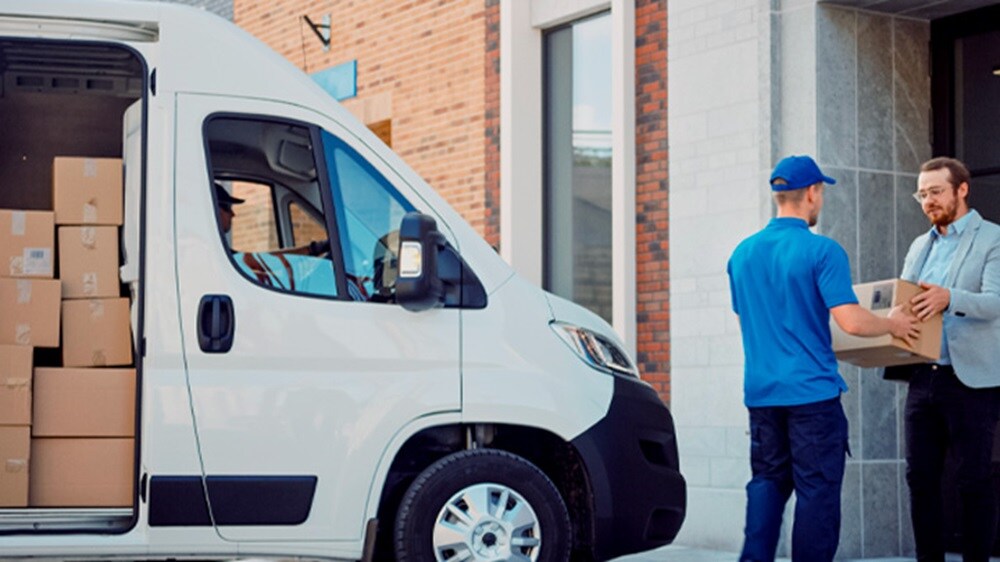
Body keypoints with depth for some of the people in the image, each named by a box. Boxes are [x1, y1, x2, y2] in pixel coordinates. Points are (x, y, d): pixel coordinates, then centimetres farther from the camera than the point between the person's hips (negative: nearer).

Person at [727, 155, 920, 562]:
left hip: (761, 391, 6)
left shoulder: (742, 253, 9)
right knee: (817, 489, 2)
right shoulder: (821, 251, -11)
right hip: (812, 391, -6)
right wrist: (892, 324, 1)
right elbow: (851, 321, -18)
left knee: (767, 480, 13)